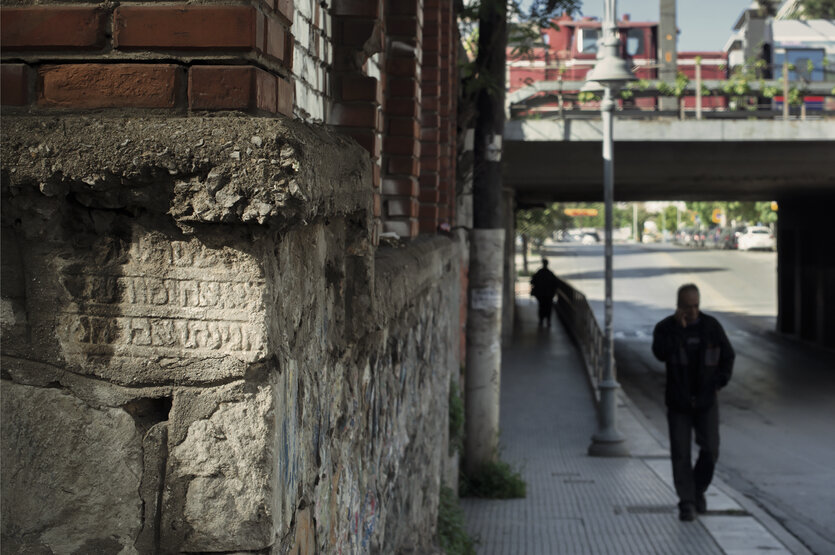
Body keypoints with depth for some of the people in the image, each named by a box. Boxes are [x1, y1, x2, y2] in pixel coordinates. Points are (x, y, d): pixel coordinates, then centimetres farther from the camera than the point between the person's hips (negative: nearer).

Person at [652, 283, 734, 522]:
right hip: (678, 403, -1)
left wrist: (721, 381, -3)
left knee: (710, 451, -4)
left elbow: (728, 356, 11)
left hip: (706, 401, 1)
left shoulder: (712, 326, -1)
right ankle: (687, 502, 6)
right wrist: (678, 328, -27)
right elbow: (660, 353, -26)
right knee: (681, 454, -3)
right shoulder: (665, 327, -7)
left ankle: (698, 490, 21)